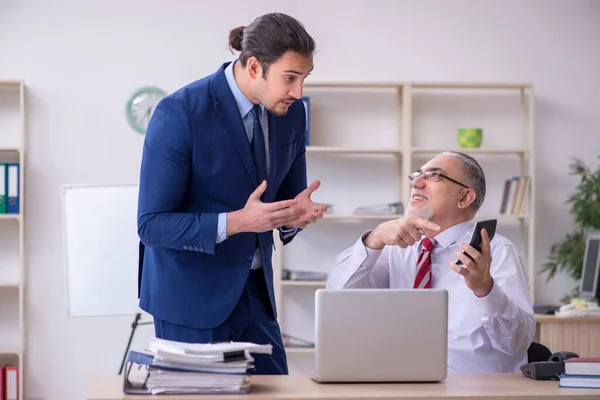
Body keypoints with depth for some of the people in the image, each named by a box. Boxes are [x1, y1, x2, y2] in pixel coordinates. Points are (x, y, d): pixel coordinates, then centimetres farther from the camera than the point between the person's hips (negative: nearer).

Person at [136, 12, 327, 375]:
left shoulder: (291, 113, -1)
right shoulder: (179, 114, -19)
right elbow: (152, 225, -18)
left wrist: (295, 214, -14)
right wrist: (238, 222, -30)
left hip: (255, 292, 6)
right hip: (192, 296, -6)